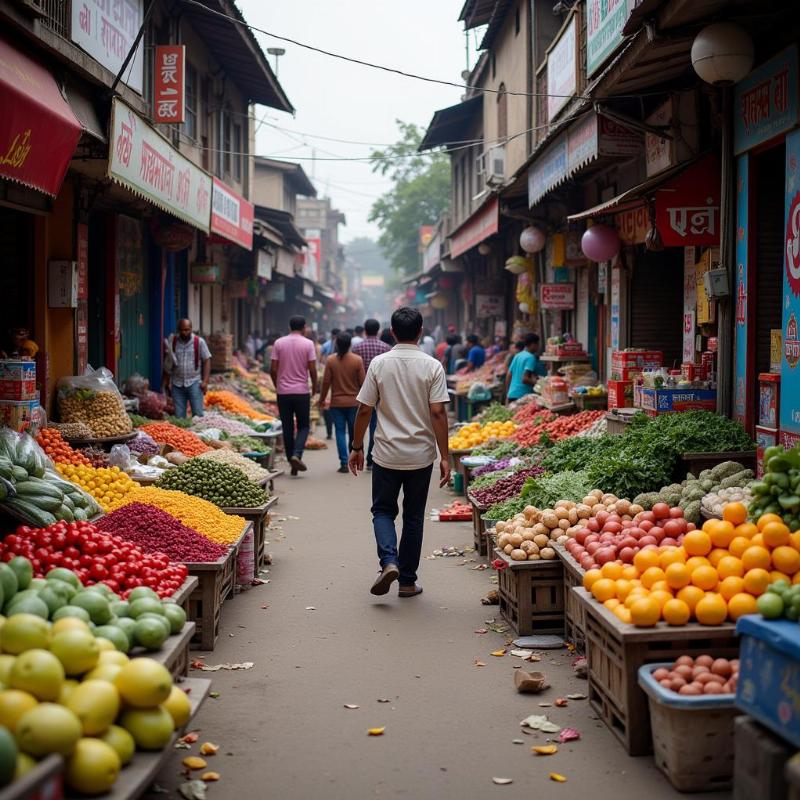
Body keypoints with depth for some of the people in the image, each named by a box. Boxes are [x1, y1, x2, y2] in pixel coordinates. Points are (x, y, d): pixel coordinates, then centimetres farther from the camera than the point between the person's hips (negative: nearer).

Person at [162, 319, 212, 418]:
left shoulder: (199, 342, -1)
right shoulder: (172, 341, 5)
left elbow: (207, 360, -1)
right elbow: (167, 363, 11)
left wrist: (205, 381, -9)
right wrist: (166, 381, 8)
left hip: (194, 382, -2)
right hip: (177, 384, 2)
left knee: (197, 413, -8)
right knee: (179, 416, 2)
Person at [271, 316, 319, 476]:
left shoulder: (279, 343, 1)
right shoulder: (308, 344, -4)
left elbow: (273, 369, -1)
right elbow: (312, 369, -6)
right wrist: (315, 387, 9)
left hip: (283, 392, 2)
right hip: (302, 392, -2)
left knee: (287, 428, 9)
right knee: (303, 426, 10)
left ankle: (292, 464, 12)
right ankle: (296, 455, -12)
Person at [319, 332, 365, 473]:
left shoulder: (331, 360, -7)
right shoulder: (357, 360, -7)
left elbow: (326, 382, -4)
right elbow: (362, 382, -4)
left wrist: (322, 399, 8)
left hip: (337, 403, -1)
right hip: (354, 402, 1)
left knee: (340, 432, 3)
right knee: (354, 433, 14)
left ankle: (344, 463, -4)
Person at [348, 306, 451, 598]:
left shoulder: (379, 363, -4)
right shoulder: (432, 367, -6)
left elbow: (364, 410, -2)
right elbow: (438, 413, -10)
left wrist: (357, 447, 9)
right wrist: (444, 457, -5)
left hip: (386, 454, 0)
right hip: (420, 456, 0)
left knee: (383, 510, 14)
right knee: (413, 517, 12)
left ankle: (388, 561, -9)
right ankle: (407, 581, 16)